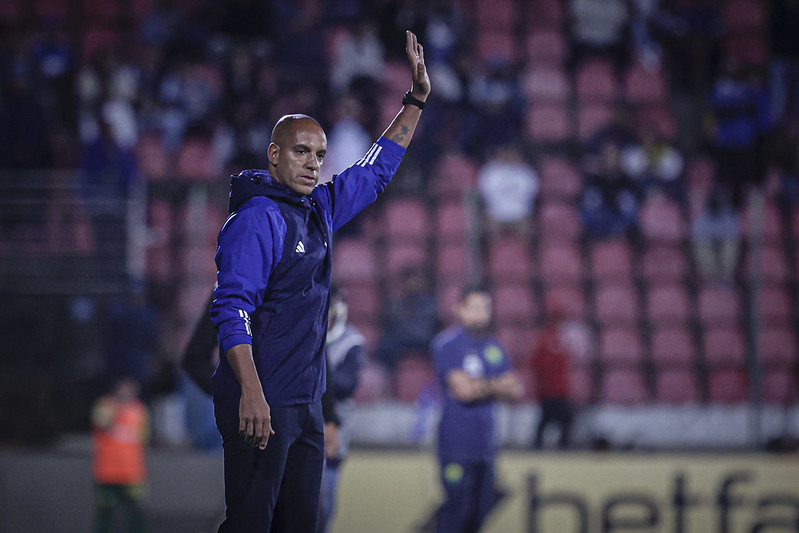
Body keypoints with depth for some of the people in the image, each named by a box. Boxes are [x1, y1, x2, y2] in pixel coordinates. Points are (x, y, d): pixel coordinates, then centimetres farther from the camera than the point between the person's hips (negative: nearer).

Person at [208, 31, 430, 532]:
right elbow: (232, 311, -19)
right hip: (260, 406, -9)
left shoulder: (320, 209, 13)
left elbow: (376, 170, 28)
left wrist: (417, 100, 24)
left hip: (306, 405, 9)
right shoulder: (257, 219, -12)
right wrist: (251, 393, -27)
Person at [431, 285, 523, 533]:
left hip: (486, 444, 7)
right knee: (457, 506, -12)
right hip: (458, 444, -7)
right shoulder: (447, 343, -5)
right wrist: (496, 385, 1)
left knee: (481, 507, 5)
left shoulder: (493, 346, 16)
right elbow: (463, 389, -15)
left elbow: (515, 391, 10)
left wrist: (480, 387, -6)